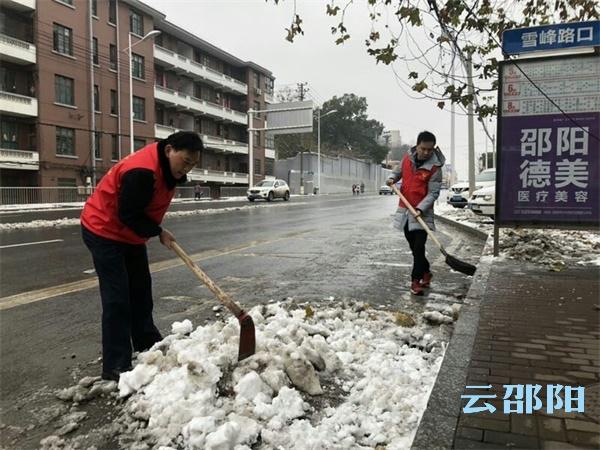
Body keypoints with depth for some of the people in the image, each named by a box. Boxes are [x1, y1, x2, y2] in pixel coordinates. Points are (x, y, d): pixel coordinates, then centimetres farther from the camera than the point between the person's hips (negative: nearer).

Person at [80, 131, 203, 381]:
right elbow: (128, 215, -27)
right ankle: (115, 367, -2)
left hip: (131, 234, 10)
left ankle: (147, 344, 32)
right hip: (104, 231, -9)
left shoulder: (169, 168, -1)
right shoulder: (142, 171, -32)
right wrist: (158, 233, -17)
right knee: (117, 298, -9)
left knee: (141, 289, 16)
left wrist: (157, 231, 0)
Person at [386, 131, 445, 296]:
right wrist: (393, 177, -4)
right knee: (413, 247, 15)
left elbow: (433, 193, -14)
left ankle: (416, 281, -1)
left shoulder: (435, 167, -13)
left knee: (419, 248, -11)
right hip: (405, 210, 5)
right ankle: (426, 272, 34)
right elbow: (399, 170, 19)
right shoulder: (407, 157, 0)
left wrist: (420, 208, -26)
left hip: (422, 212, -5)